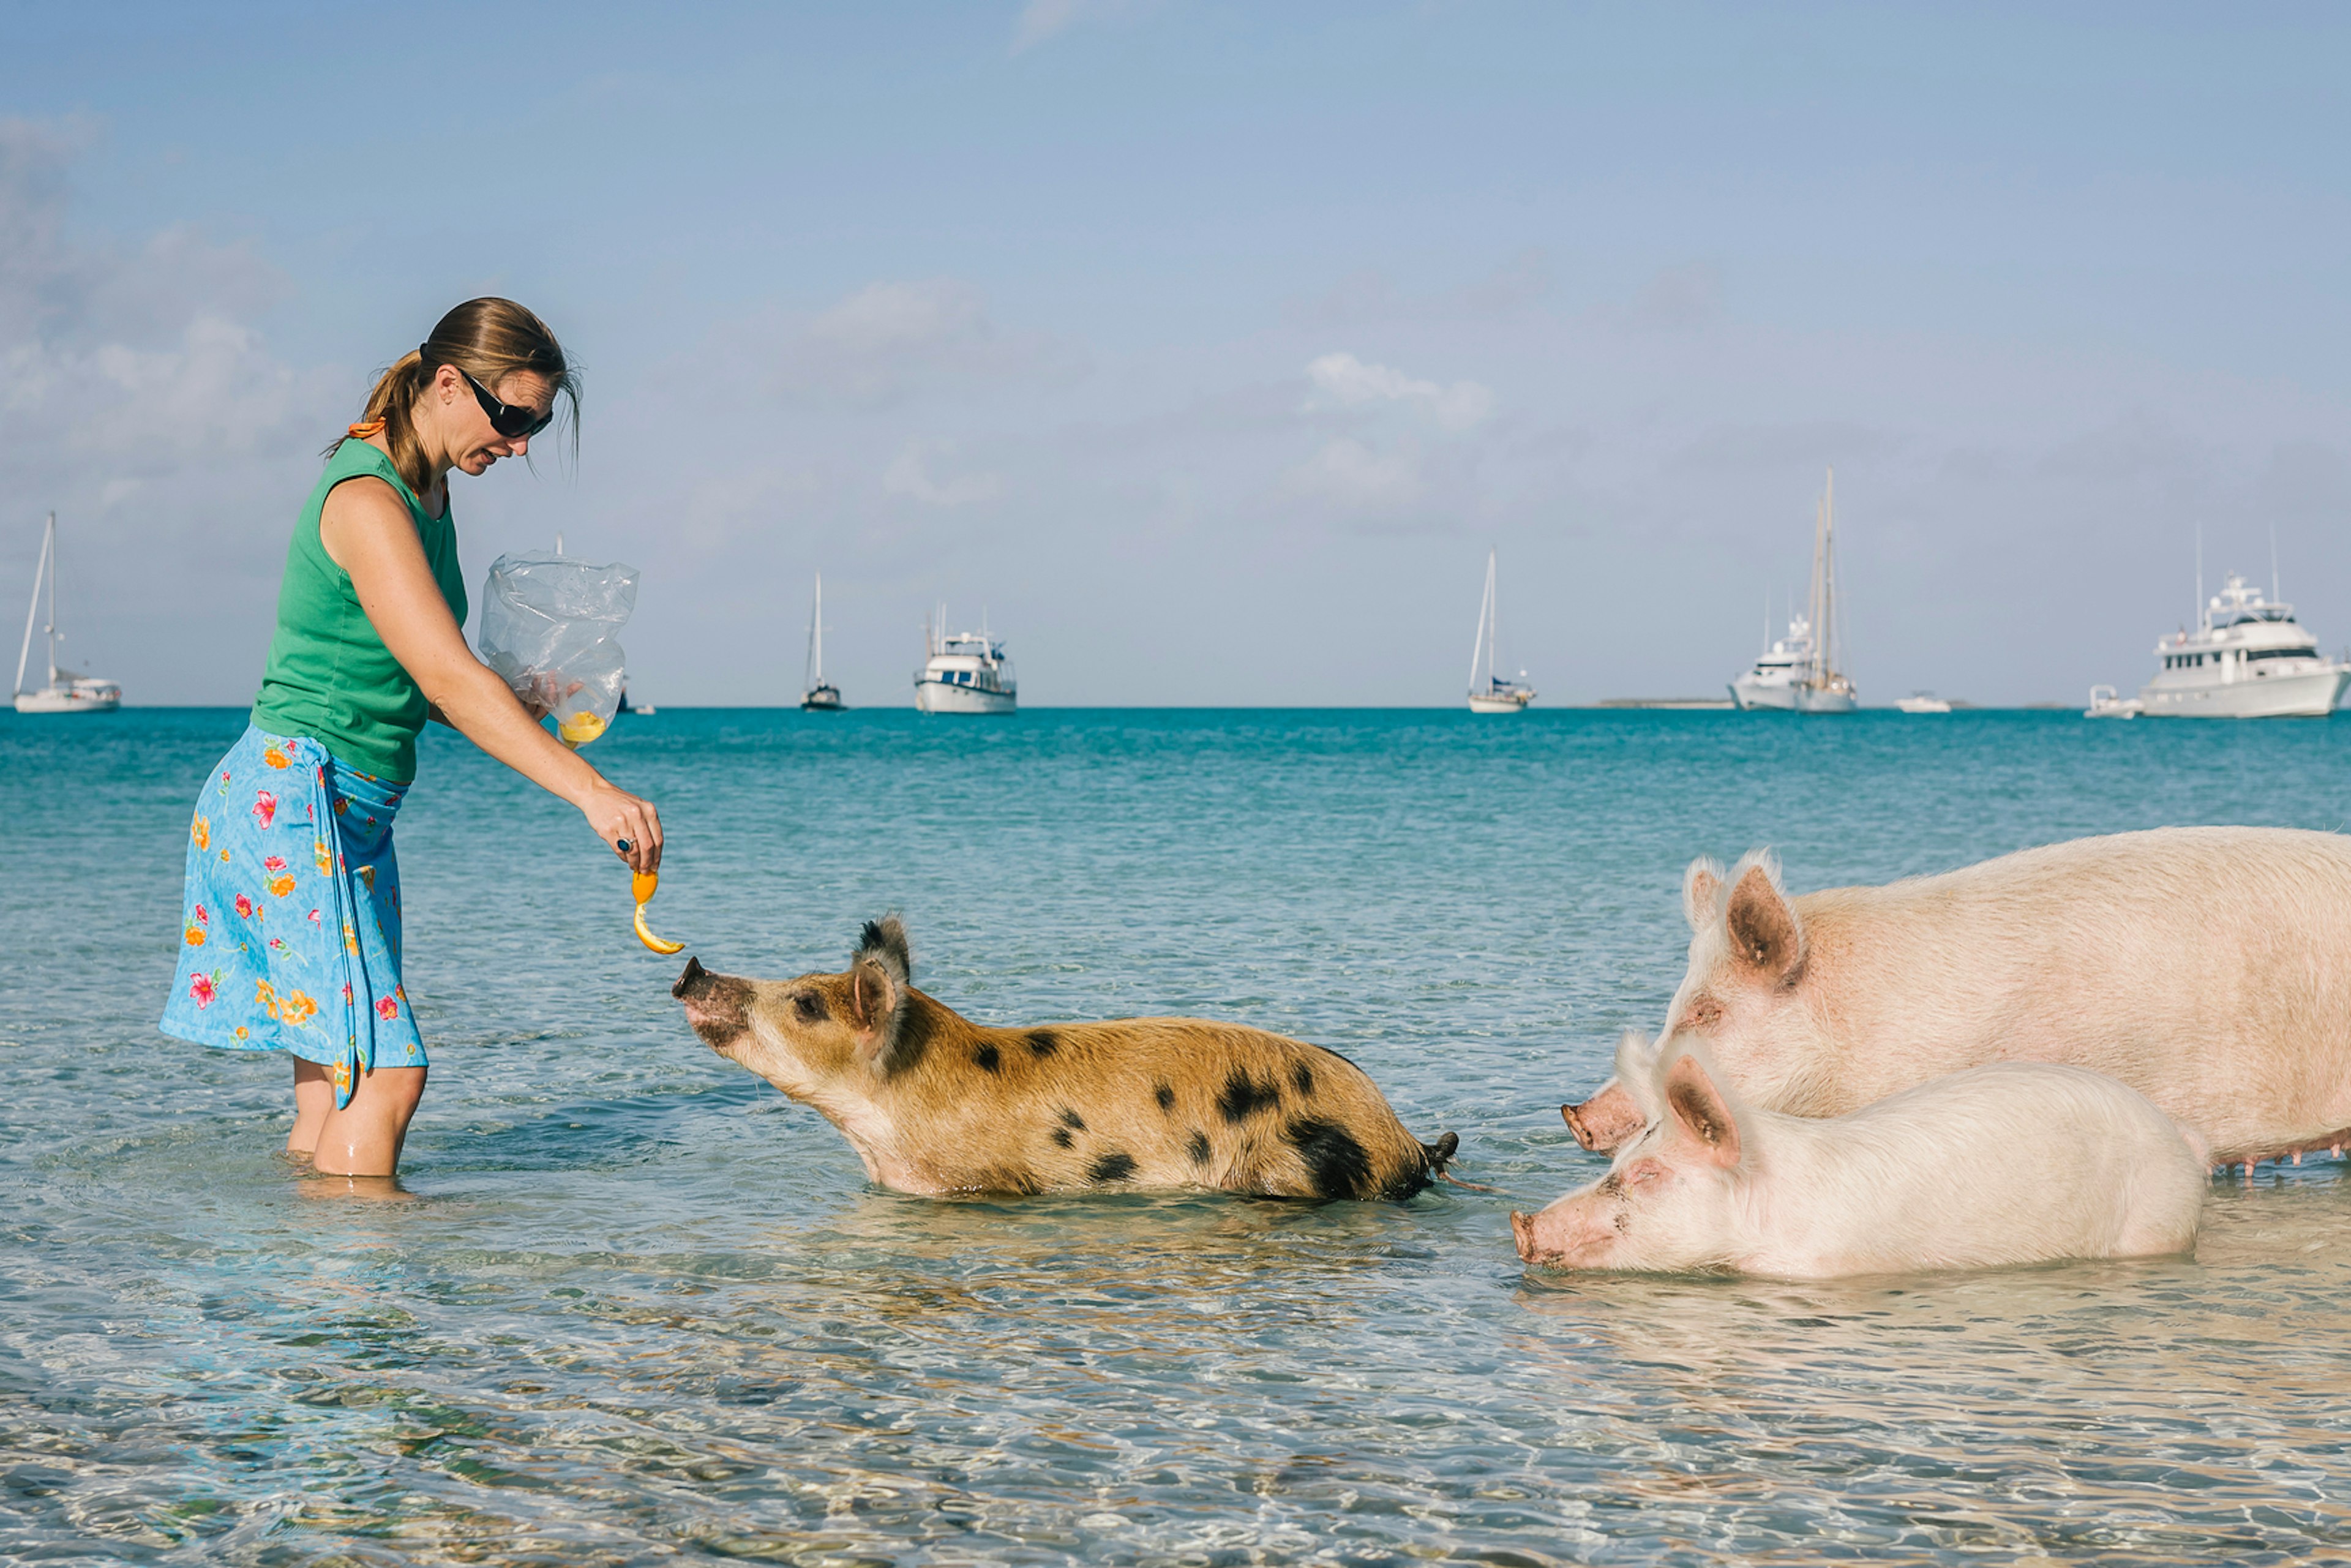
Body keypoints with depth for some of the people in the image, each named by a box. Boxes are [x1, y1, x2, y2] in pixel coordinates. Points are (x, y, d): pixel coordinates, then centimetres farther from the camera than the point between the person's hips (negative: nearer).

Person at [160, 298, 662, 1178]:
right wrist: (588, 789, -34)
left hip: (355, 815, 10)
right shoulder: (366, 498, -17)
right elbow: (447, 677, -28)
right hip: (291, 800, -10)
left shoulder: (428, 492, 13)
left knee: (338, 1083, 6)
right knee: (384, 1071, -16)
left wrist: (519, 706, 3)